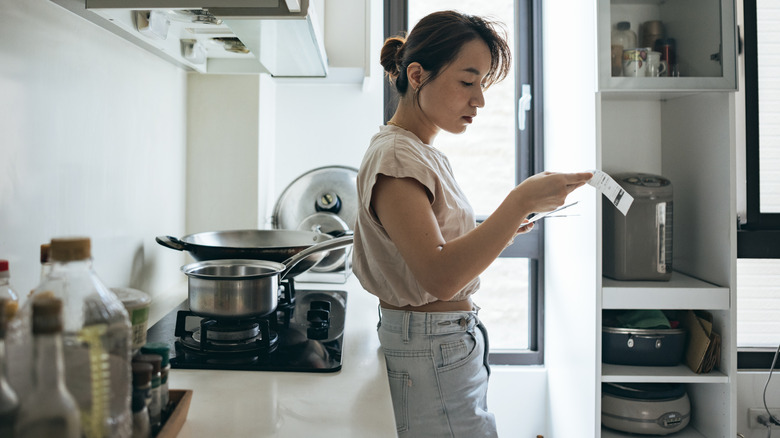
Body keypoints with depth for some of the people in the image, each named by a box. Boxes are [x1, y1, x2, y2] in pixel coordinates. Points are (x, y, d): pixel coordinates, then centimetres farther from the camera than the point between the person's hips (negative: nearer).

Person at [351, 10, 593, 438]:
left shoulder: (422, 153, 13)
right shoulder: (396, 156, -18)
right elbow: (440, 276, -29)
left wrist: (497, 231, 6)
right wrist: (520, 202, -29)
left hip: (448, 345, 10)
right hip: (432, 358, -9)